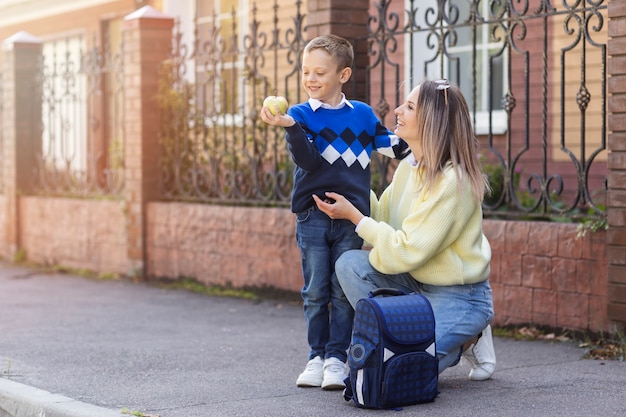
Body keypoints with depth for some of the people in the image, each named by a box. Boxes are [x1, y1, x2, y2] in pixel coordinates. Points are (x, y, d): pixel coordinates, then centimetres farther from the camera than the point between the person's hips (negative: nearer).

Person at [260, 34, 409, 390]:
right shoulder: (300, 115, 1)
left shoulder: (362, 114, 8)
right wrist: (290, 127, -27)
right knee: (316, 291, 4)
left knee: (344, 291, 2)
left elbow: (393, 145, 21)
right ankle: (317, 356, 14)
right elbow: (309, 160, -14)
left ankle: (337, 357, 8)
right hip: (312, 214, -1)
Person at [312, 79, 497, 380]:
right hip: (418, 283, 8)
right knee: (349, 264, -13)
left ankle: (467, 341, 6)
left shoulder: (453, 181, -24)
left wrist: (354, 216, -17)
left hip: (459, 298, -7)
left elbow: (406, 252, -23)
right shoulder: (410, 165, 2)